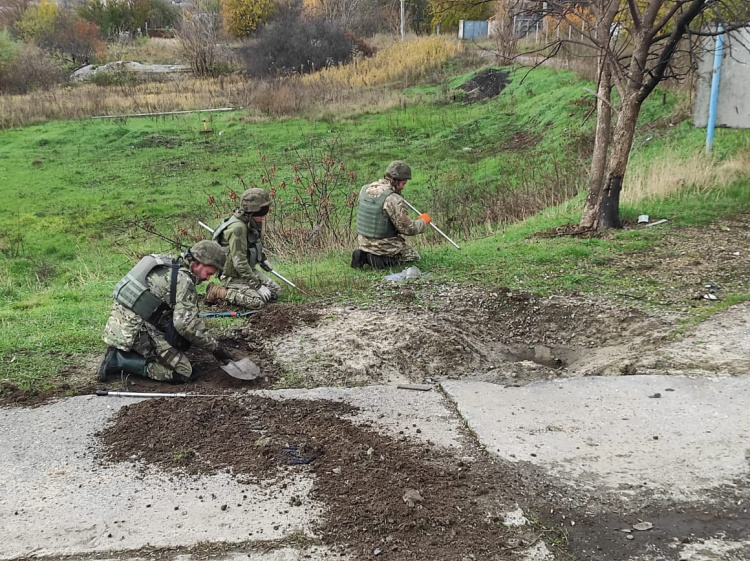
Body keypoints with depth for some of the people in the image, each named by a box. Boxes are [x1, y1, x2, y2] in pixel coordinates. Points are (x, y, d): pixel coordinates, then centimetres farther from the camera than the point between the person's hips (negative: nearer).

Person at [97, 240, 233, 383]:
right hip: (134, 332, -9)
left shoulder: (169, 266, 16)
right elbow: (185, 324, -20)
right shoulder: (184, 280, -13)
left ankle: (119, 352, 8)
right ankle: (119, 361, -11)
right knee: (183, 372, -9)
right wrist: (215, 347, -11)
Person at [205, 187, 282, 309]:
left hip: (248, 270, 9)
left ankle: (234, 291, 12)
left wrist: (262, 259, 22)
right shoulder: (237, 228, -28)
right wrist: (258, 285, -26)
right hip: (233, 276, -9)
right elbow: (239, 263, -29)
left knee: (276, 291, 6)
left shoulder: (249, 223, 1)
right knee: (258, 301, -24)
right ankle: (218, 292, -7)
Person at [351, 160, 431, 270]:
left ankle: (364, 255, 8)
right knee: (413, 257, 15)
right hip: (384, 245, -7)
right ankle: (378, 260, -5)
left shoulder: (365, 189, -3)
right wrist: (423, 221, -1)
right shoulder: (393, 199, -25)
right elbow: (408, 229, -19)